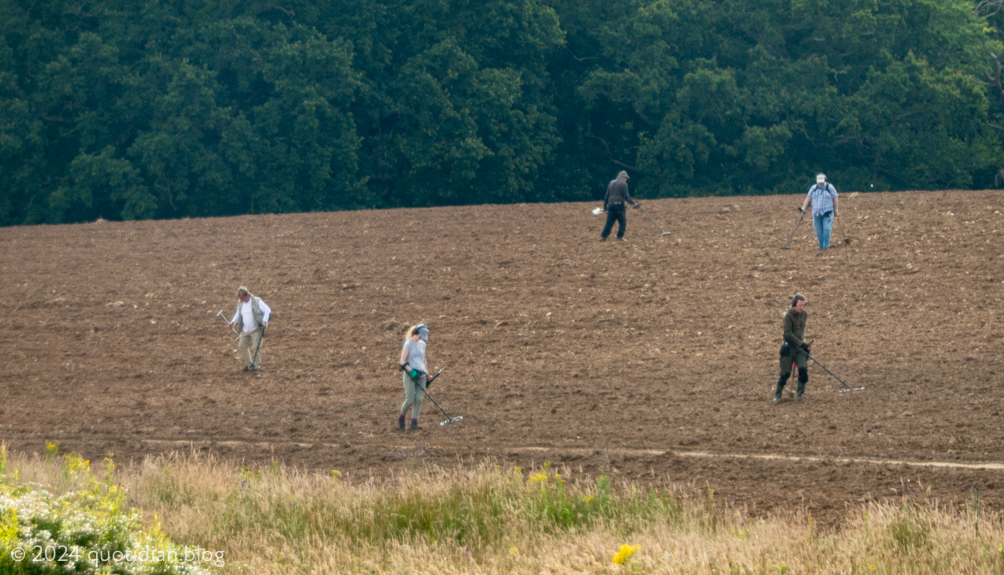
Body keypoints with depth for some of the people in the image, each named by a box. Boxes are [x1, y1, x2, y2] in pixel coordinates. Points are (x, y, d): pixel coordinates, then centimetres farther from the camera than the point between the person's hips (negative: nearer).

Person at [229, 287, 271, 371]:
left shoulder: (257, 301, -9)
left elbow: (267, 310, -7)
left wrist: (264, 321, -19)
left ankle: (257, 365, 0)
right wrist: (233, 322, 7)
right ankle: (248, 364, 16)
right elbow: (238, 314, 24)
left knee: (256, 347, -9)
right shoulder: (240, 303, 9)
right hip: (245, 330, 6)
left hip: (256, 329, -6)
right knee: (242, 346, 5)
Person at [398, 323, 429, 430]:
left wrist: (426, 373, 19)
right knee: (410, 400, -8)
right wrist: (411, 371, -21)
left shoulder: (422, 344, 11)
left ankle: (414, 422, 0)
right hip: (410, 374, -6)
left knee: (419, 399, -3)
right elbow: (402, 361, -11)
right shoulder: (408, 344, -8)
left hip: (421, 374, 6)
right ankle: (401, 418, 15)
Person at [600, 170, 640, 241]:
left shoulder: (611, 183, 15)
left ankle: (603, 236, -4)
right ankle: (620, 236, 1)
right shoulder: (623, 184, -4)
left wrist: (605, 206, 22)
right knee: (622, 222, 7)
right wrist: (634, 203, -7)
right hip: (619, 205, -5)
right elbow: (626, 196, -11)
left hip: (610, 205, 5)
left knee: (609, 222, 6)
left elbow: (606, 196, 17)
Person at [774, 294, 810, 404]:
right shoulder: (788, 315, -13)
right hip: (789, 346, -5)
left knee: (803, 368, -13)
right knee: (785, 373, -3)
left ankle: (801, 393, -1)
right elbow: (788, 334, -17)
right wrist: (802, 344, -21)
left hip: (800, 346, 5)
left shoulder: (804, 315, 5)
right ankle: (777, 394, 14)